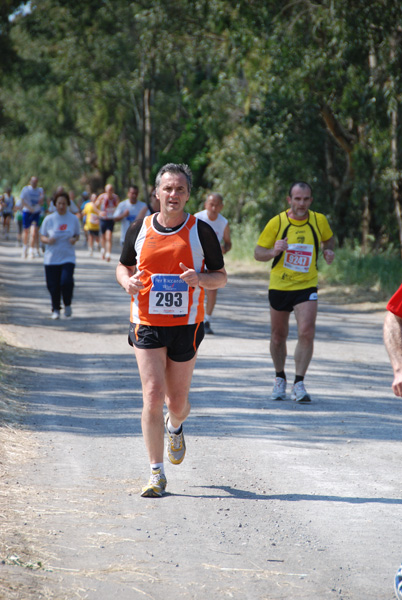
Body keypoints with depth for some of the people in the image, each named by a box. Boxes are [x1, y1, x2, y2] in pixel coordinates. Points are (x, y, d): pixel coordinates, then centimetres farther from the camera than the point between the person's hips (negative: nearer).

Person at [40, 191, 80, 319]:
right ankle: (55, 309, 25)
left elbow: (77, 235, 13)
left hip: (68, 257, -1)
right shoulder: (48, 219, 0)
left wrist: (74, 240, -10)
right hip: (51, 259, 1)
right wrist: (48, 240, -16)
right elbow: (42, 237, 7)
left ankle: (67, 304, 9)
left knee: (66, 281, -19)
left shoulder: (74, 219, 2)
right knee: (53, 286, 1)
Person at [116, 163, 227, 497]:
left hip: (186, 325, 0)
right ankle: (157, 474, -5)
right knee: (152, 395, -11)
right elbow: (123, 266, 16)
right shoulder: (139, 229, 3)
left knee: (177, 401, 8)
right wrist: (127, 281, -7)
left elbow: (221, 277, 3)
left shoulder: (201, 231, -1)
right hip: (147, 323, 0)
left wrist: (199, 278, -19)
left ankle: (175, 428, 47)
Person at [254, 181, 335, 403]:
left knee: (306, 333, -18)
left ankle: (298, 384, -10)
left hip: (306, 286, 0)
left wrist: (328, 251, -4)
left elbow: (328, 239, 18)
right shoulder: (277, 222, -9)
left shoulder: (319, 220, -4)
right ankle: (280, 379, 33)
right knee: (278, 336, 11)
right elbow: (257, 253, -4)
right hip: (279, 286, 0)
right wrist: (273, 251, -26)